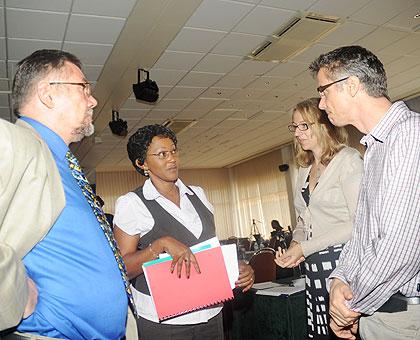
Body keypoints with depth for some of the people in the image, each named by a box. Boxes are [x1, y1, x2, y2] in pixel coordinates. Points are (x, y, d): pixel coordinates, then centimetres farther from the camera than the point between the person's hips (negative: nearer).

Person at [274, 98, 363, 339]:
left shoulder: (348, 159, -6)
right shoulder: (305, 170, 17)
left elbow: (359, 223, -14)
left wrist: (305, 247, -14)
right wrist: (295, 246, -1)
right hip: (314, 271, 6)